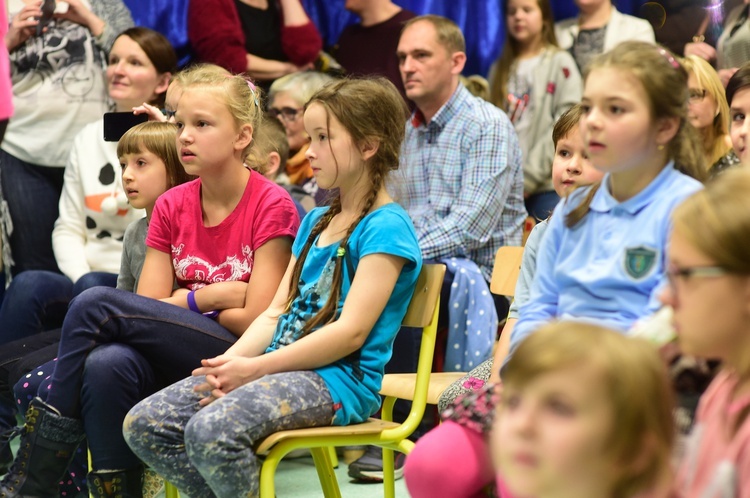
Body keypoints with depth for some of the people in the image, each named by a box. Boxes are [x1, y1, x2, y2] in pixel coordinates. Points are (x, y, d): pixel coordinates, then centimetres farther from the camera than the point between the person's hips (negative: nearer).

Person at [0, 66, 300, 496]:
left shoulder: (271, 206, -6)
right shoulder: (171, 207, 12)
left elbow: (256, 322, -11)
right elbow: (148, 310, 6)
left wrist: (186, 300, -2)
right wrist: (211, 297, -8)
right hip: (177, 363, 5)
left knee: (95, 303, -21)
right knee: (104, 366, -31)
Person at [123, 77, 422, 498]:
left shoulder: (386, 227, -8)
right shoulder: (316, 223, 21)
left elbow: (351, 332, -16)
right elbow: (276, 313, 16)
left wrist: (255, 368, -17)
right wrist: (231, 361, -4)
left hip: (339, 380, -9)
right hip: (283, 366, 9)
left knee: (212, 430, -34)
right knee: (144, 424, -7)